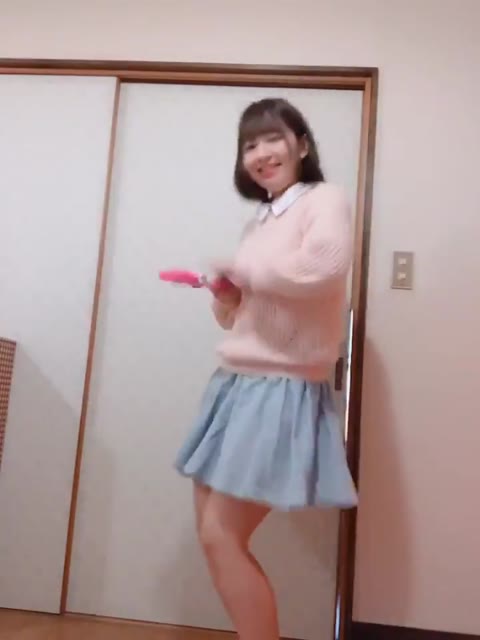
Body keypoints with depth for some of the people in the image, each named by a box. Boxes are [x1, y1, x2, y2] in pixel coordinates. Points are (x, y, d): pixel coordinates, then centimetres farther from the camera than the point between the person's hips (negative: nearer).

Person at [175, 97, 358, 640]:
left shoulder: (325, 200, -4)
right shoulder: (261, 220, 18)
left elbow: (322, 269, -28)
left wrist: (241, 266, -13)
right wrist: (225, 294, 0)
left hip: (281, 390, -8)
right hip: (236, 386, 9)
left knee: (222, 537, -6)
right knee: (212, 533, 12)